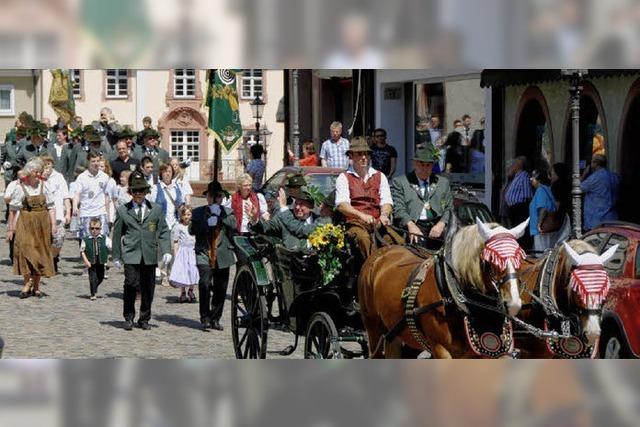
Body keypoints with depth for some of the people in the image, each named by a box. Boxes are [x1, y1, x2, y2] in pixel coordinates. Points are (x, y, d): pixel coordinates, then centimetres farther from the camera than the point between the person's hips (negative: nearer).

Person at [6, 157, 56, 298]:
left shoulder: (43, 186, 6)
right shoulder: (20, 188, -3)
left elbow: (51, 207, 7)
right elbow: (13, 210, -1)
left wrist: (53, 224, -1)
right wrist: (10, 228, -3)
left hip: (42, 225, 3)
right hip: (25, 224, -3)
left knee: (41, 253, 4)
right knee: (25, 250, -14)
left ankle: (36, 286, 12)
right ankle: (27, 282, -8)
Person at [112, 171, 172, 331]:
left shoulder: (156, 210, 12)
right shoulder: (123, 211, 9)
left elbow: (163, 232, 11)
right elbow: (117, 234, 11)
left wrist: (166, 251, -2)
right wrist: (116, 256, 7)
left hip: (150, 256, 2)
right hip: (131, 255, -2)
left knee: (148, 288, 4)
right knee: (131, 283, -15)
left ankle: (144, 319, 17)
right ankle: (128, 318, -2)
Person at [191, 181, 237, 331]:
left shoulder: (228, 212, 13)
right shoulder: (198, 212, 10)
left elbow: (234, 225, -6)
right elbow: (192, 230, -2)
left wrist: (221, 216, -16)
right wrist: (207, 224, -14)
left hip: (222, 255, 2)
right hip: (204, 253, -2)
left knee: (221, 288, 5)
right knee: (205, 284, -18)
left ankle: (215, 319, 18)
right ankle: (205, 318, -9)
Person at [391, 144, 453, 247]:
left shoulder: (443, 182, 25)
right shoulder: (400, 182, 14)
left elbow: (449, 208, 17)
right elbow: (398, 209, 1)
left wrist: (441, 224, -6)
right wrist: (410, 225, -19)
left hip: (437, 226, 3)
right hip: (413, 226, -3)